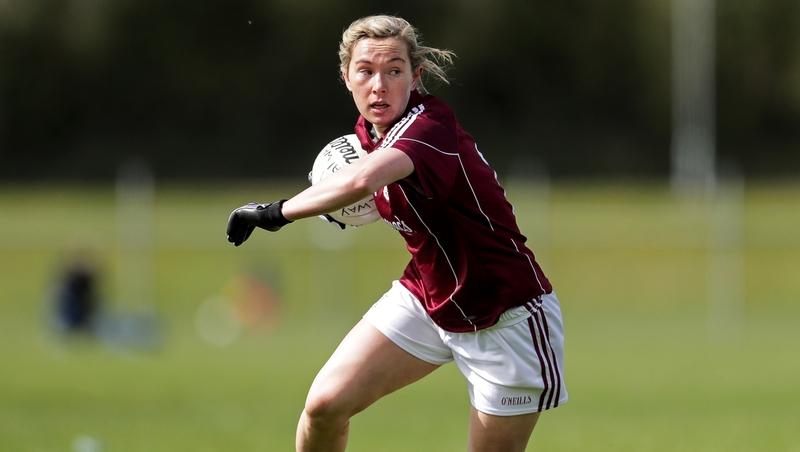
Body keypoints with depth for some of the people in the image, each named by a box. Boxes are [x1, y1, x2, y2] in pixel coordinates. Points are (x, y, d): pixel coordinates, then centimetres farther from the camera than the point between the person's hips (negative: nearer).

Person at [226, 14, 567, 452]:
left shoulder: (430, 125, -29)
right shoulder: (370, 130, -3)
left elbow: (362, 179, -50)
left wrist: (278, 211, -38)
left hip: (506, 323, -7)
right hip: (425, 298, 7)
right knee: (325, 404, -6)